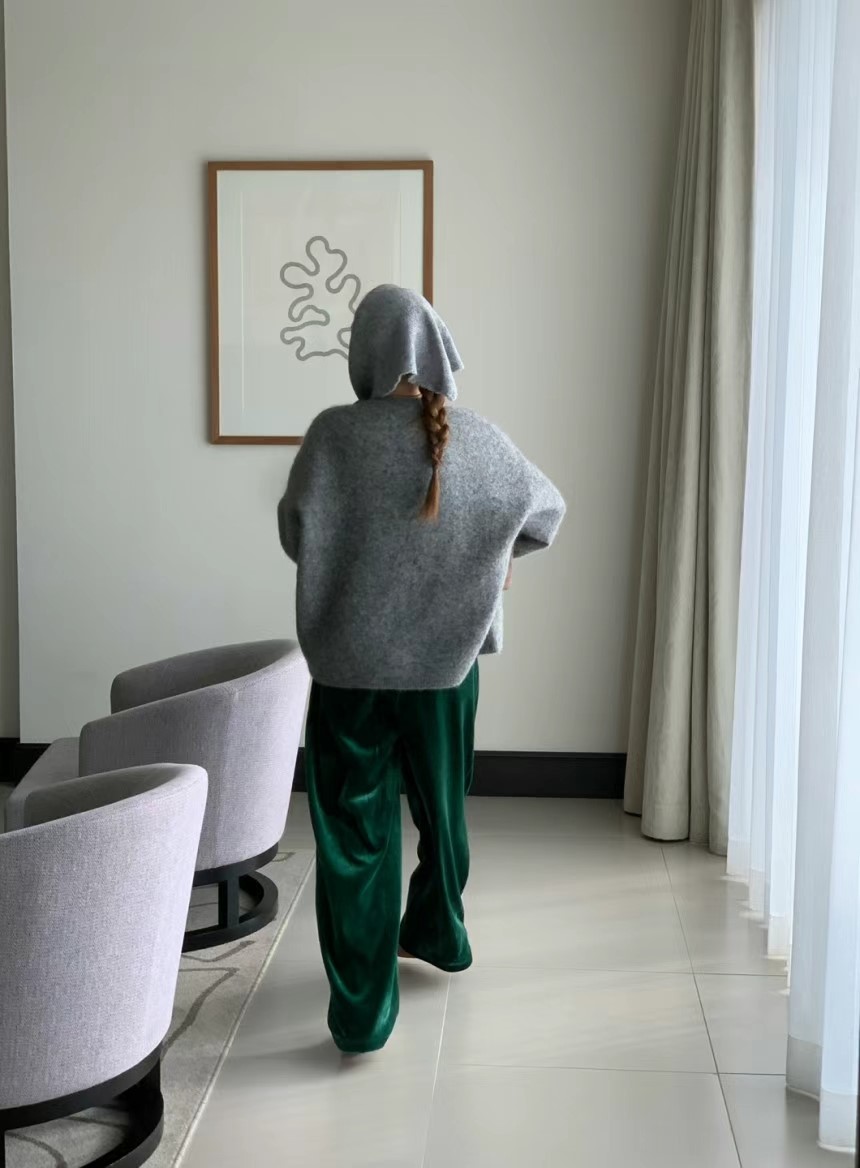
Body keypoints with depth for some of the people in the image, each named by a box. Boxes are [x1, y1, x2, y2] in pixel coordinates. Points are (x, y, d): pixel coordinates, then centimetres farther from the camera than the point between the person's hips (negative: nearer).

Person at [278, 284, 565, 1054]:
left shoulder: (336, 434, -12)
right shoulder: (481, 441, -2)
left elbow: (298, 535, -10)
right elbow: (548, 511, 12)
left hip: (352, 663, -3)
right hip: (447, 659, 3)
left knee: (355, 829, 4)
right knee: (442, 805, 24)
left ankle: (362, 1012, 6)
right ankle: (438, 935, 44)